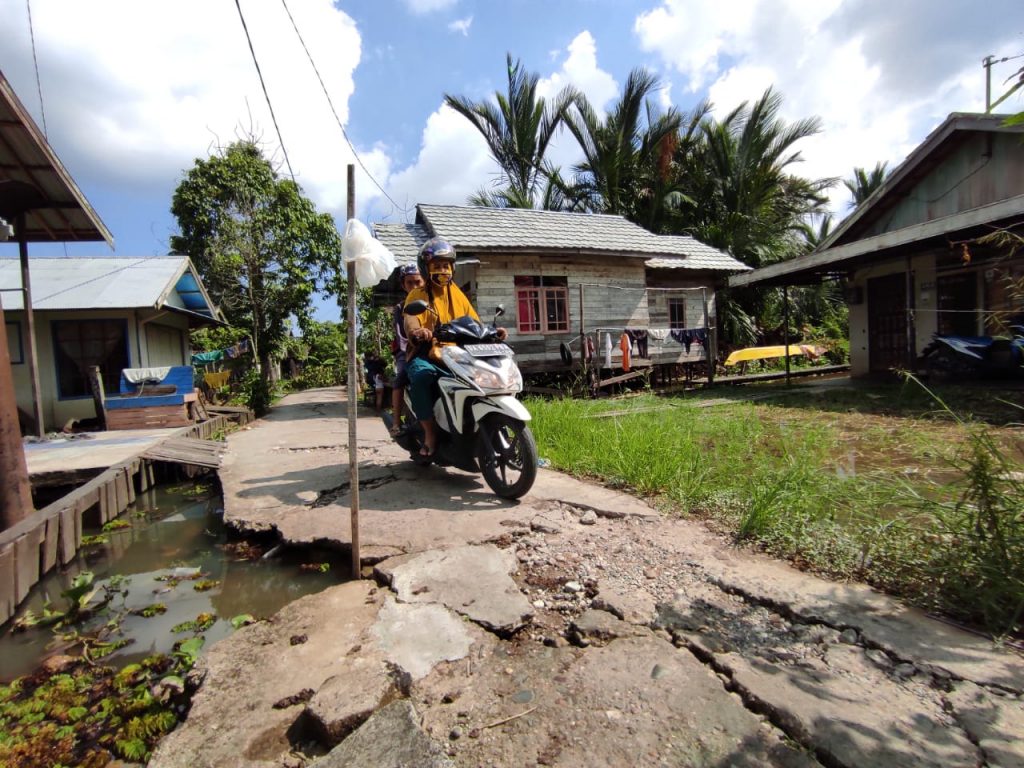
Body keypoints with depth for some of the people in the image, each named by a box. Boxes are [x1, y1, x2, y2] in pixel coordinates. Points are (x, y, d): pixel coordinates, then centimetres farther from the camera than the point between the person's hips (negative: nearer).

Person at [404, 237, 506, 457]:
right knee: (420, 375, -36)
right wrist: (418, 334, -38)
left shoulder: (456, 293, 18)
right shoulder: (417, 295, 3)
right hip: (427, 357, -3)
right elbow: (411, 329, -14)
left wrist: (492, 331, -6)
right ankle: (430, 432, -24)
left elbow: (474, 323, 14)